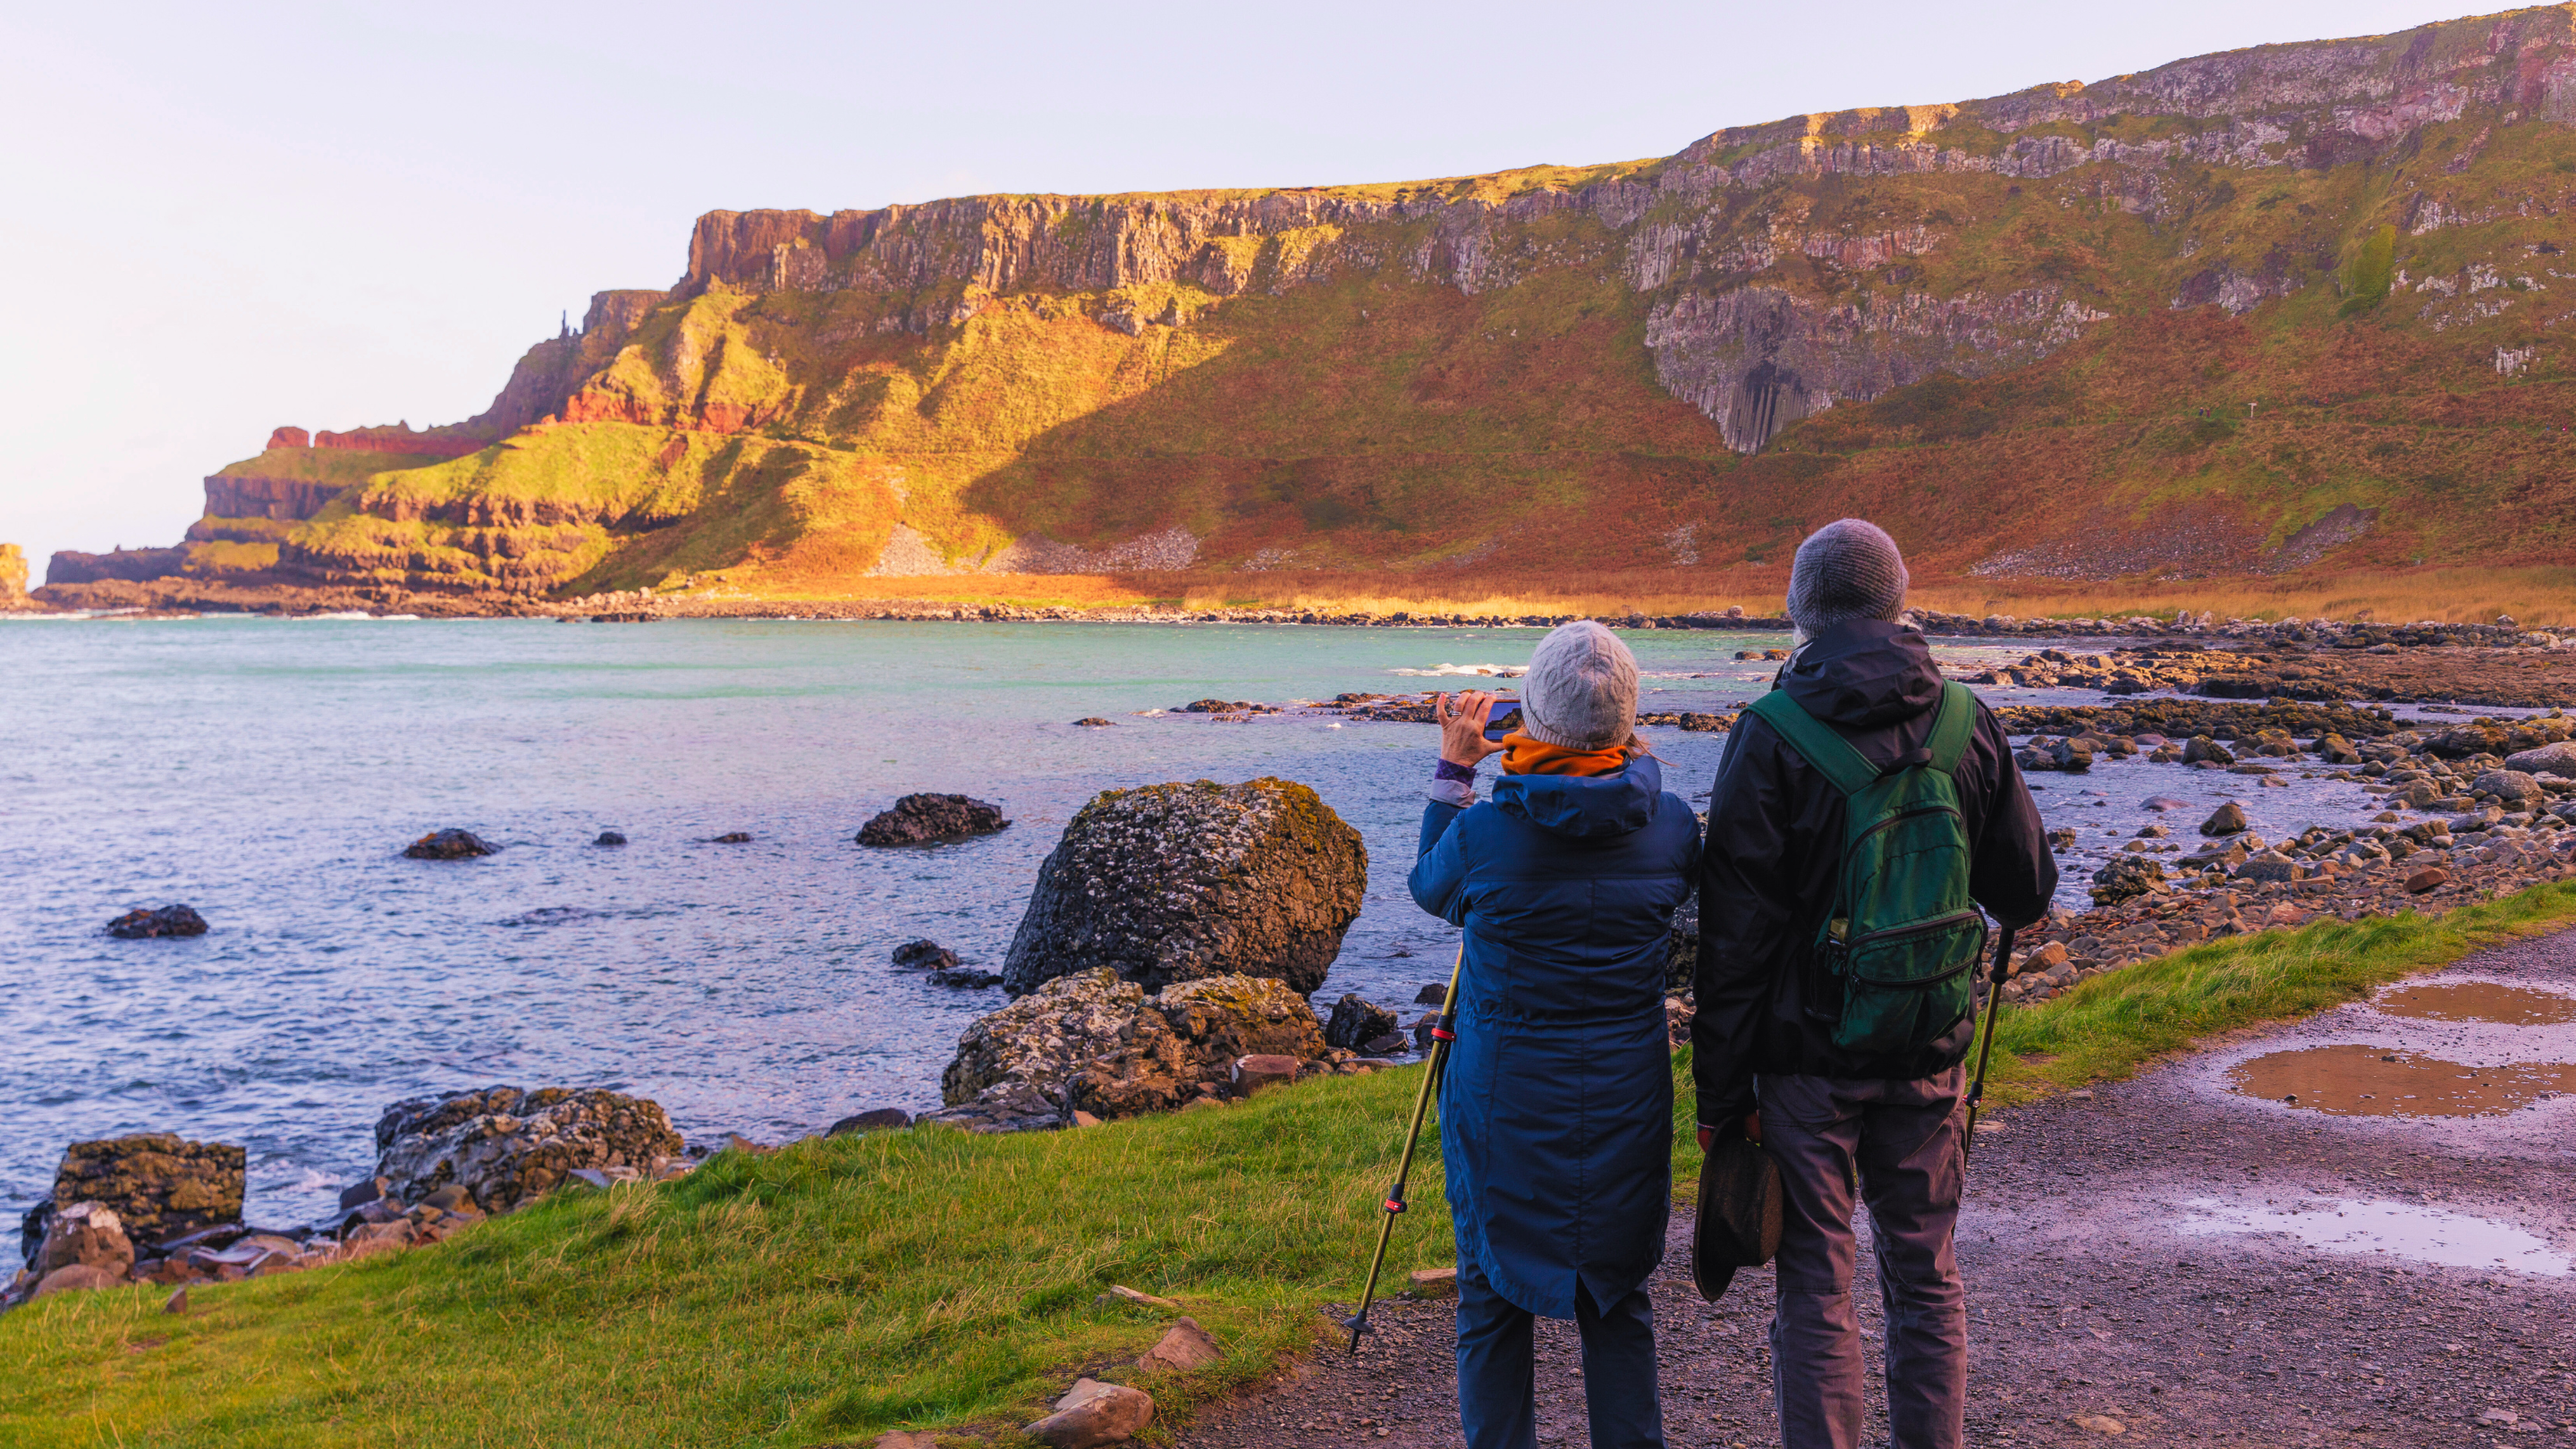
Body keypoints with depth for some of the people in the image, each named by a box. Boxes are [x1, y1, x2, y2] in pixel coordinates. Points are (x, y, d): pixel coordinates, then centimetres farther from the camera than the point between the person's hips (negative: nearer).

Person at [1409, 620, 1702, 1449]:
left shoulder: (1485, 830, -16)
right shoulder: (1670, 825, -9)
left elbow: (1430, 890, 6)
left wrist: (1453, 771, 12)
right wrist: (1627, 764, 17)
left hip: (1503, 1102, -2)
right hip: (1627, 1097, 3)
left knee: (1494, 1302, 12)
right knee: (1619, 1301, 16)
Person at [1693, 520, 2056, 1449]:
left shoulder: (1771, 737, -11)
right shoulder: (1967, 724, 0)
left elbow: (1735, 931, -12)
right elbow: (2027, 896, 8)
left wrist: (1721, 1092, -6)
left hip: (1808, 1057, -3)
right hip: (1928, 1056, 4)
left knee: (1815, 1290, 6)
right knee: (1927, 1282, 16)